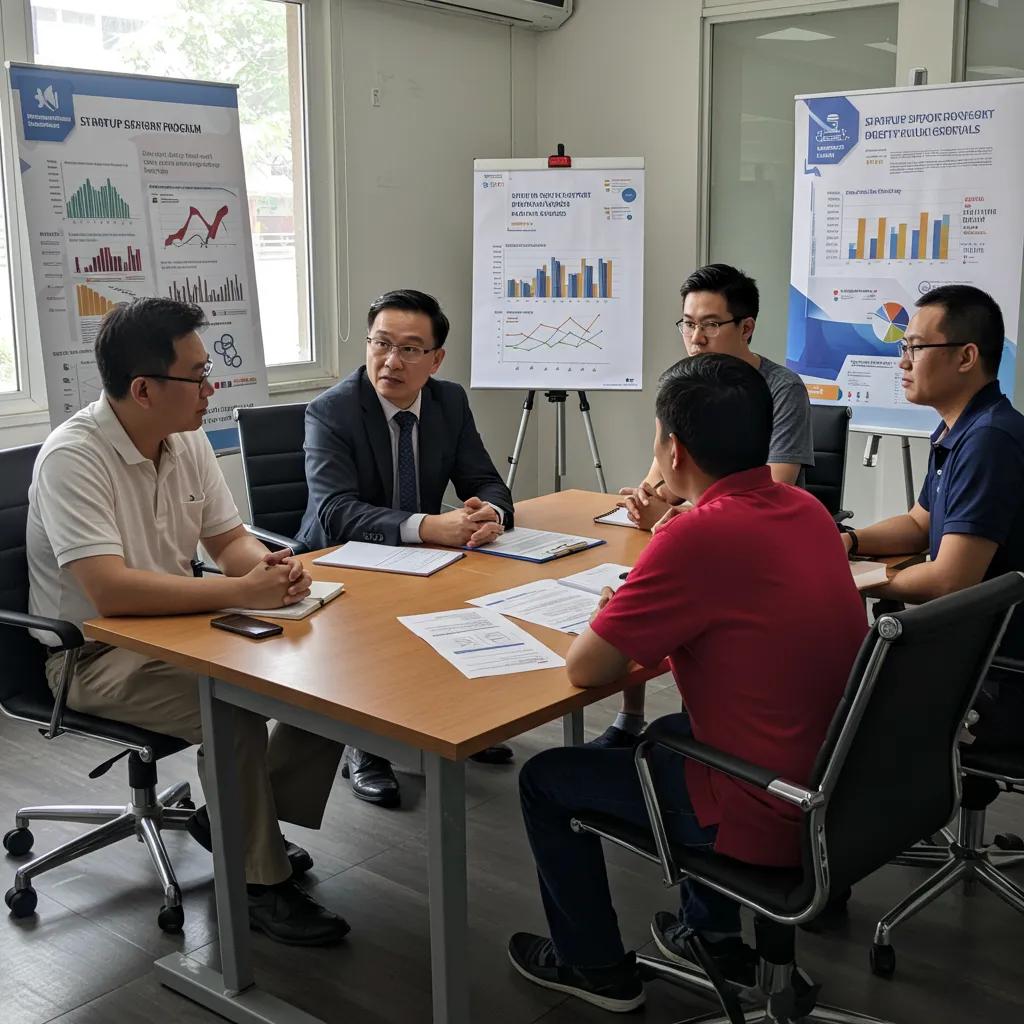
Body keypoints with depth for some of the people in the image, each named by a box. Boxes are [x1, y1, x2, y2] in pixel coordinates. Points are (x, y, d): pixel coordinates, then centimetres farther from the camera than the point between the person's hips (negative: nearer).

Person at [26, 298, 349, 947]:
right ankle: (261, 882, -9)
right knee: (234, 709, -31)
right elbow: (110, 590, -34)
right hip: (94, 653, -7)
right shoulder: (73, 457, -23)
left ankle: (243, 823, 9)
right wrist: (242, 591, -34)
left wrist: (271, 564, -17)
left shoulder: (187, 440, 0)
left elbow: (229, 539, 7)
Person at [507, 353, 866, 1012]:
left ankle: (595, 965, 30)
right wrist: (651, 621, 6)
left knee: (545, 778, 11)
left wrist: (616, 616, 1)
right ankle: (713, 934, 41)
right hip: (836, 792, 8)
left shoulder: (700, 535, -26)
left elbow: (586, 669, -18)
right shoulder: (807, 510, -1)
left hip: (765, 822, -8)